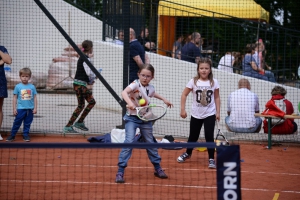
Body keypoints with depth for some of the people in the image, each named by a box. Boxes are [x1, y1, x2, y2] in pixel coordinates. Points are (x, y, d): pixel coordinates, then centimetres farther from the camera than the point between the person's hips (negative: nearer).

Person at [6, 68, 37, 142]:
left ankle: (26, 135, 20)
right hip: (20, 109, -1)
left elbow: (35, 98, 6)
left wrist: (35, 108, 2)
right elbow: (15, 98, 2)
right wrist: (14, 108, 0)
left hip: (30, 109, 2)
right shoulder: (18, 86, -2)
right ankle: (12, 135, 10)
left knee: (27, 123, 9)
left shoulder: (32, 87, 1)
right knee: (17, 123, 1)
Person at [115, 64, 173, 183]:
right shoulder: (135, 84, -17)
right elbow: (124, 92, -37)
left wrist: (163, 99, 29)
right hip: (132, 118, -5)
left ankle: (158, 168, 31)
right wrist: (129, 102, -53)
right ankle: (120, 172, -14)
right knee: (129, 142, -18)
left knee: (150, 143, 15)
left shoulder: (150, 88, 2)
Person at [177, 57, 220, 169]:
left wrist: (218, 112, 0)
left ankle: (211, 159, 0)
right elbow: (184, 95, -1)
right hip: (196, 114, 1)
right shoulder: (193, 81, -7)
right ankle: (188, 153, 40)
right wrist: (182, 109, -4)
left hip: (210, 114, -1)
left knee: (209, 136, -11)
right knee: (193, 136, 14)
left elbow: (217, 97, 3)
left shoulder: (214, 82, -4)